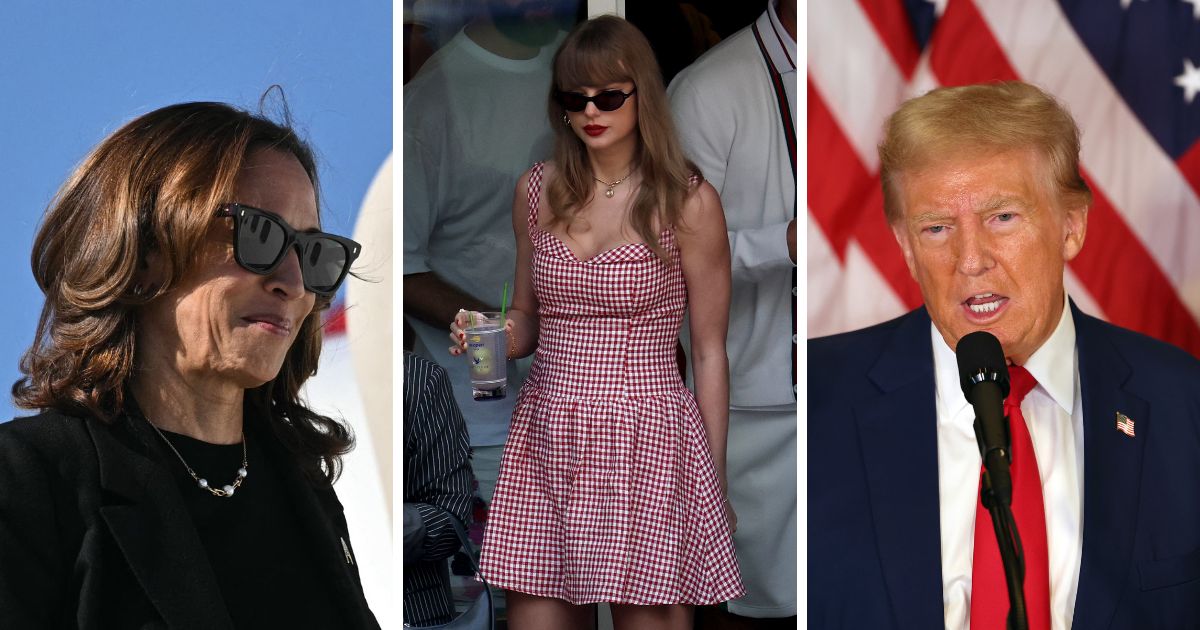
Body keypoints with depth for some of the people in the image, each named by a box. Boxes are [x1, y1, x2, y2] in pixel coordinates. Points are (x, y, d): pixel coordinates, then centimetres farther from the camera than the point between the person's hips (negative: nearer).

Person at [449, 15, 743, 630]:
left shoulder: (687, 202, -3)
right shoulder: (536, 190, 9)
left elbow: (708, 353, 0)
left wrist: (715, 482, 1)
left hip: (646, 438, -4)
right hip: (546, 438, 4)